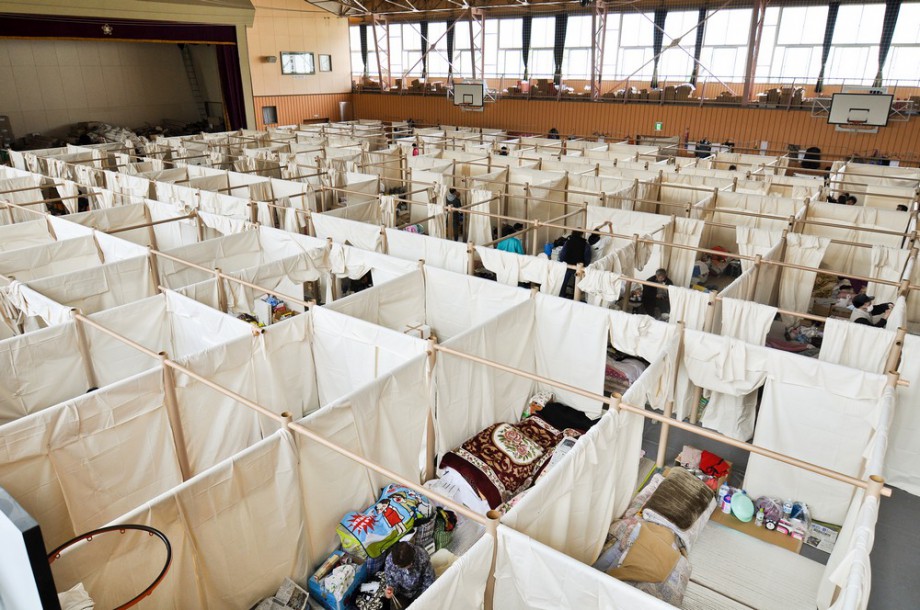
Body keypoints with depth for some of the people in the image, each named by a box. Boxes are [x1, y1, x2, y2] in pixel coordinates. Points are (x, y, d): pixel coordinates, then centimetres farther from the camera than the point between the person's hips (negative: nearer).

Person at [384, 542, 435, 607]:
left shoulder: (422, 557, -31)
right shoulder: (389, 560, -26)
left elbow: (429, 582, -17)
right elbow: (391, 582, -10)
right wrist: (392, 589, -30)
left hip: (419, 590, -1)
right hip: (401, 593, 1)